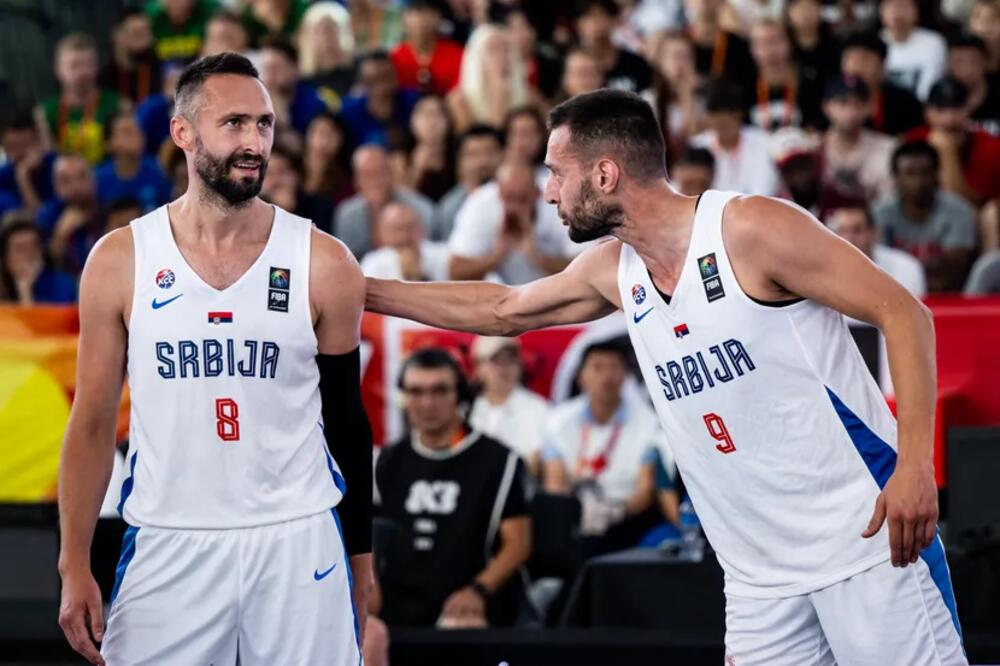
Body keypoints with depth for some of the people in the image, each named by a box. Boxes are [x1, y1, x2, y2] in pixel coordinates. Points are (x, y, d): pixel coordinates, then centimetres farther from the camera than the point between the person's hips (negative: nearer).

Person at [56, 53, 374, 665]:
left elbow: (347, 422, 8)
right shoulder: (121, 261, -1)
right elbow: (93, 423, 4)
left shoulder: (325, 264, -2)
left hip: (298, 543, 0)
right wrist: (75, 568, -1)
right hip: (167, 545, 0)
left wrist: (361, 555, 11)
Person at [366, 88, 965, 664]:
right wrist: (365, 292, 28)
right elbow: (501, 310, 28)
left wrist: (914, 464, -22)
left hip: (863, 538, -7)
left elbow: (902, 313, -12)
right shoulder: (613, 271, 11)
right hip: (762, 575, 7)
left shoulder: (750, 229, -11)